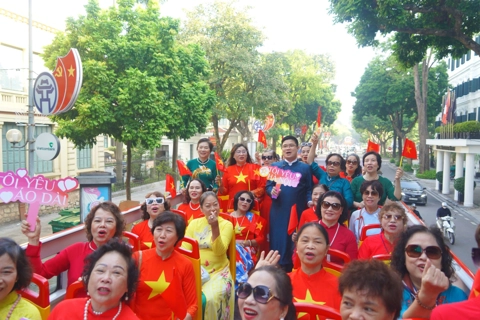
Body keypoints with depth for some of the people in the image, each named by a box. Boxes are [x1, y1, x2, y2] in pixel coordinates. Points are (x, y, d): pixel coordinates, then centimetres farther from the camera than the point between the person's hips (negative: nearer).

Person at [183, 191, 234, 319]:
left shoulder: (226, 224, -3)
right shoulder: (194, 223, 6)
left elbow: (219, 251, -15)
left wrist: (215, 227, -27)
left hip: (218, 271, -2)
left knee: (211, 299, -28)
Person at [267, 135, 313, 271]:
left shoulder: (305, 168, 8)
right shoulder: (274, 166, 12)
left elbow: (309, 189, 5)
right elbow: (268, 186, 9)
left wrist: (310, 201, -12)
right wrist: (272, 191, -12)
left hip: (298, 211, -1)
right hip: (278, 211, 1)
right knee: (278, 240, 2)